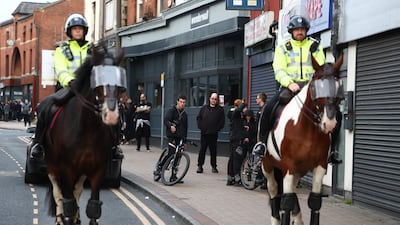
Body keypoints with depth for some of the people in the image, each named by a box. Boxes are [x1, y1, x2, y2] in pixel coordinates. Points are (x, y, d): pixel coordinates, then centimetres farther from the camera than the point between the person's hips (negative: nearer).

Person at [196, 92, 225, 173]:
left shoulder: (220, 109, 3)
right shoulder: (204, 108, 9)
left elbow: (222, 121, 1)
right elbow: (198, 118, 12)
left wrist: (217, 128, -7)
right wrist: (200, 126, 1)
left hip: (213, 134, -1)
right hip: (204, 133, 1)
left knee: (213, 151, 4)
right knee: (202, 150, 2)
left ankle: (213, 166, 12)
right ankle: (200, 166, 7)